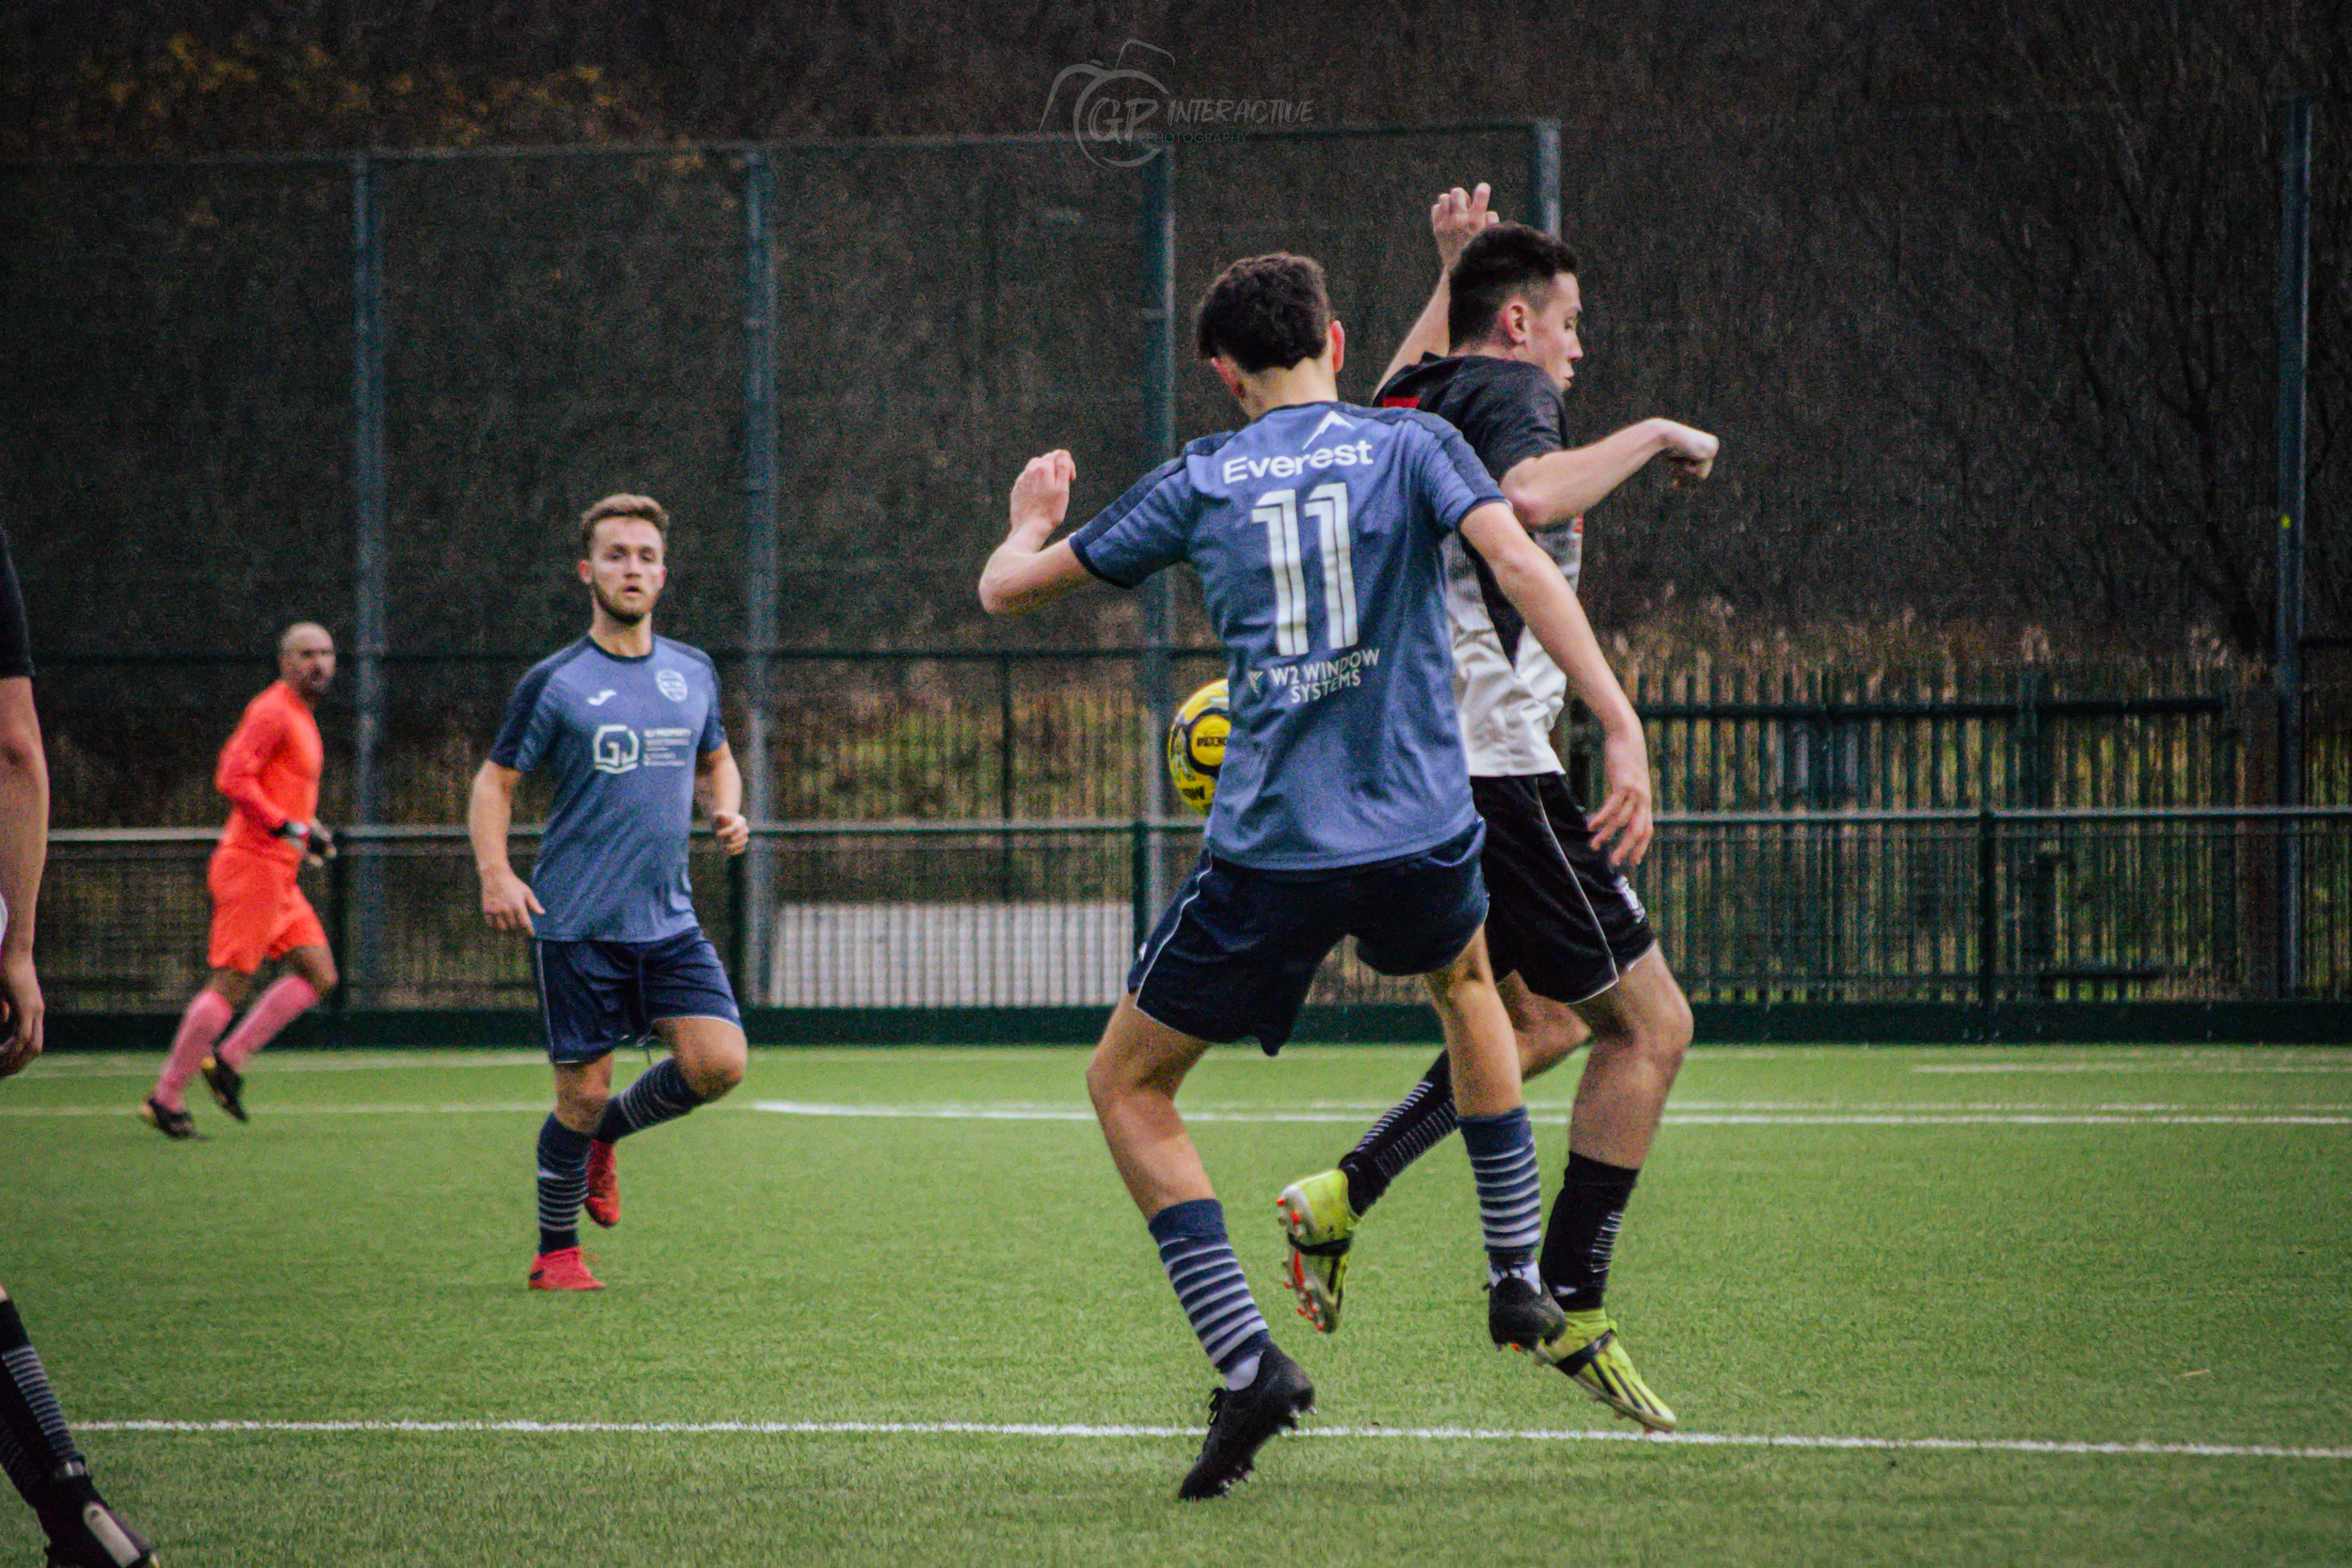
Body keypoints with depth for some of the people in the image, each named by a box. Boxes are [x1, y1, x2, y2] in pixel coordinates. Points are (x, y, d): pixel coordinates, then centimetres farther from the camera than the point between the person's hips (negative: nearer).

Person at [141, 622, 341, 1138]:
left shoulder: (300, 716, 19)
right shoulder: (273, 712, -12)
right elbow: (232, 778, -22)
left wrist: (309, 830, 19)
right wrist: (289, 827, -24)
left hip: (277, 872, 10)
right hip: (255, 863, -10)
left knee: (319, 976, 6)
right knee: (230, 984, -10)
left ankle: (227, 1061, 8)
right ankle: (166, 1099, -5)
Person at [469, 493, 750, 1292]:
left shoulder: (693, 672, 10)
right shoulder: (554, 682, -4)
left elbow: (715, 759, 26)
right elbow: (494, 781, 0)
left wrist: (727, 809, 3)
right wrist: (495, 874, -16)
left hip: (669, 920, 4)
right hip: (574, 925, -4)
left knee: (718, 1064, -12)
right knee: (583, 1093, -3)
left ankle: (605, 1134, 17)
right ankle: (555, 1254, 17)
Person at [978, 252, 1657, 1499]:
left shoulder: (1197, 483, 8)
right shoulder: (1409, 445, 6)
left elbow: (1007, 590, 16)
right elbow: (1520, 565, -12)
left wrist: (1030, 520, 39)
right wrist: (1621, 727, -15)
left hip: (1271, 850, -2)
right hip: (1423, 832, 2)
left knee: (1126, 1086, 12)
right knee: (1464, 977, 37)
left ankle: (1249, 1361, -5)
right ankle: (1516, 1276, 35)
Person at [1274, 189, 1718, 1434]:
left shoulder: (1410, 398, 19)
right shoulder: (1506, 389, -7)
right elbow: (1527, 495, -30)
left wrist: (1449, 273, 46)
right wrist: (1648, 437, -17)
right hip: (1489, 759, -10)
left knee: (1545, 1020, 21)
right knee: (1648, 1022, -2)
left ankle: (1342, 1195, 8)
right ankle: (1571, 1309, -4)